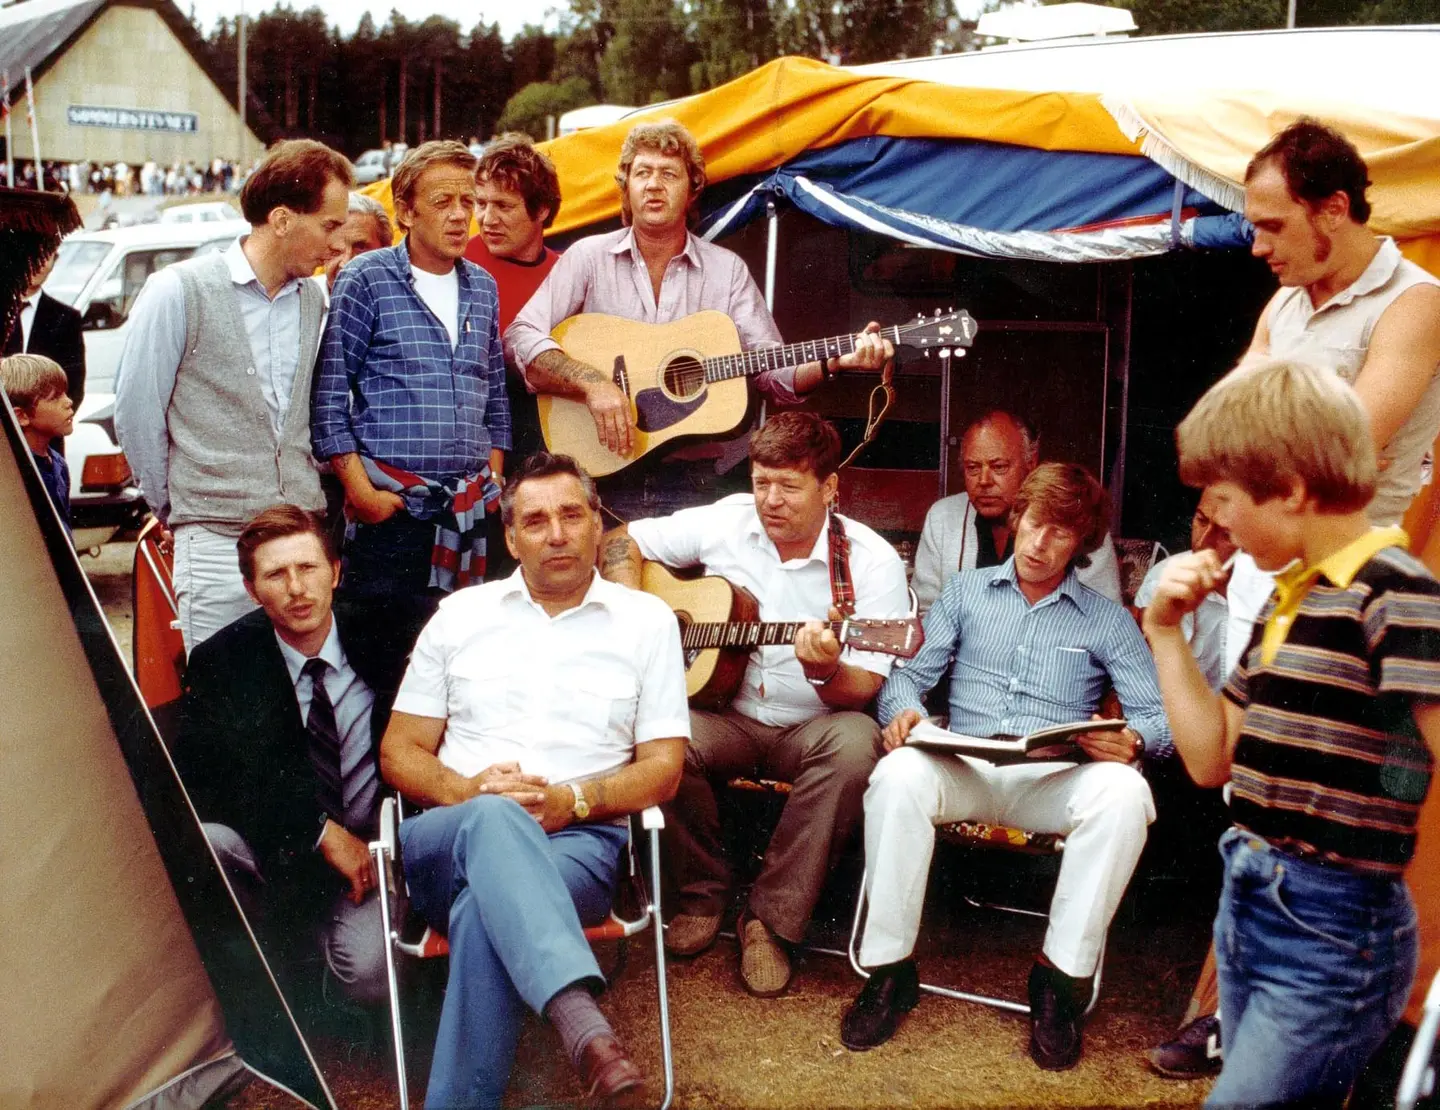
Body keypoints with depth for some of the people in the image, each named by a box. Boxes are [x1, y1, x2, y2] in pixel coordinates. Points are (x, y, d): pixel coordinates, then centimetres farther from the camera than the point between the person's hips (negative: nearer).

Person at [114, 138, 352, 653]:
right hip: (218, 540, -4)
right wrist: (174, 508, 9)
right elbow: (135, 414, 0)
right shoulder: (179, 292, -6)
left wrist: (309, 498, 14)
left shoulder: (313, 301, 10)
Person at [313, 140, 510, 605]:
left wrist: (494, 481, 12)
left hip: (471, 509, 5)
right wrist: (361, 491, -10)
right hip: (391, 507, -5)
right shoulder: (366, 279, -2)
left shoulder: (482, 287, 14)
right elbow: (329, 394, -5)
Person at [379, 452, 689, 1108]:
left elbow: (663, 769, 8)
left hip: (577, 840, -1)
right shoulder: (461, 613, 16)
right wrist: (465, 792, -9)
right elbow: (400, 752, 14)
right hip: (450, 840, 1)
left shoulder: (646, 619, 12)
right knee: (494, 819, -39)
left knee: (484, 913, -37)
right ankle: (584, 1028, -55)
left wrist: (574, 799, -12)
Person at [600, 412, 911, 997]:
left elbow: (863, 691, -13)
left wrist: (825, 671, -36)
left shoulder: (870, 561, -9)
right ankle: (703, 892, -3)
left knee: (854, 743, -36)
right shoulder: (726, 522, -1)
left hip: (809, 728, -1)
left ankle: (772, 919, -20)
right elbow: (622, 542, 11)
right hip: (724, 718, 2)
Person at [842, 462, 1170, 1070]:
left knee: (1123, 791, -35)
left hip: (1055, 780, 0)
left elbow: (1158, 717, 6)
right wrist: (904, 710, -14)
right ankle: (889, 968, -20)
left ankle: (1062, 975, -20)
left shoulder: (1107, 620, 14)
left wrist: (1132, 740, -19)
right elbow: (911, 674, 11)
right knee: (898, 775, -35)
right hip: (963, 768, 1)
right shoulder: (966, 590, 18)